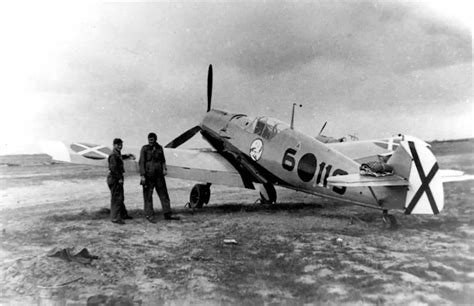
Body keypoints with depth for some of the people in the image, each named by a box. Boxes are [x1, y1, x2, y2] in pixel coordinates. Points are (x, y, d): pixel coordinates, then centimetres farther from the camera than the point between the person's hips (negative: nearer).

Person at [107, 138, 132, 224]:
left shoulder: (118, 154, 16)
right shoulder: (113, 155, -16)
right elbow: (113, 168, -23)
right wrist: (119, 178, -21)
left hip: (118, 179, 11)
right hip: (114, 179, -11)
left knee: (120, 198, 19)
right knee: (116, 198, -7)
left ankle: (123, 214, 30)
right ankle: (115, 218, -2)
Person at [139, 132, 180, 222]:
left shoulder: (159, 148, 10)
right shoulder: (145, 148, -2)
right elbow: (141, 162, -6)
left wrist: (164, 169, 2)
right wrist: (142, 175, -13)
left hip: (159, 176, 5)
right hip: (148, 176, -4)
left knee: (164, 194, 6)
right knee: (148, 196, 0)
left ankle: (167, 214, 13)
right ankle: (149, 215, 9)